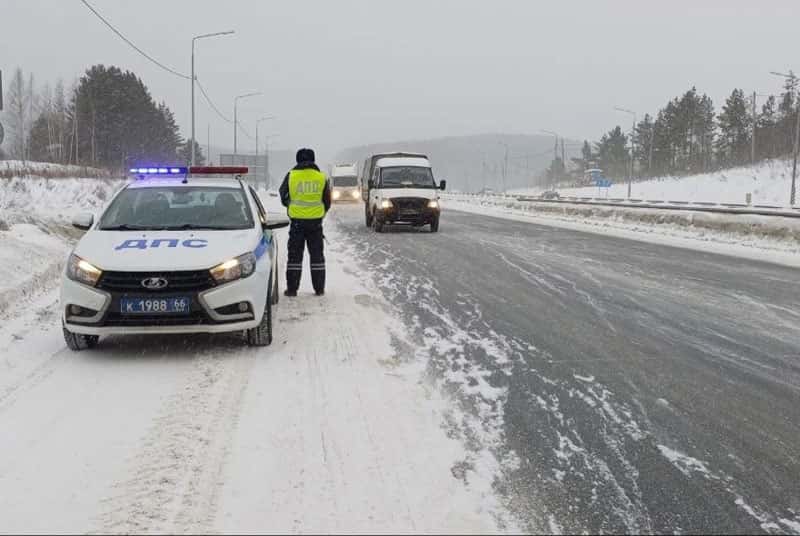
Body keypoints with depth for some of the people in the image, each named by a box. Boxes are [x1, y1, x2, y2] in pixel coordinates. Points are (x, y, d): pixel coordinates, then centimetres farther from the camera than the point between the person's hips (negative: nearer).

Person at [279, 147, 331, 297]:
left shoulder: (291, 176, -3)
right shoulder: (321, 177, 2)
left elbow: (284, 198, 7)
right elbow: (327, 201, 9)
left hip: (297, 221, -1)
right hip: (316, 221, 1)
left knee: (295, 255, 5)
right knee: (317, 255, 10)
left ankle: (292, 289, 3)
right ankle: (319, 288, 11)